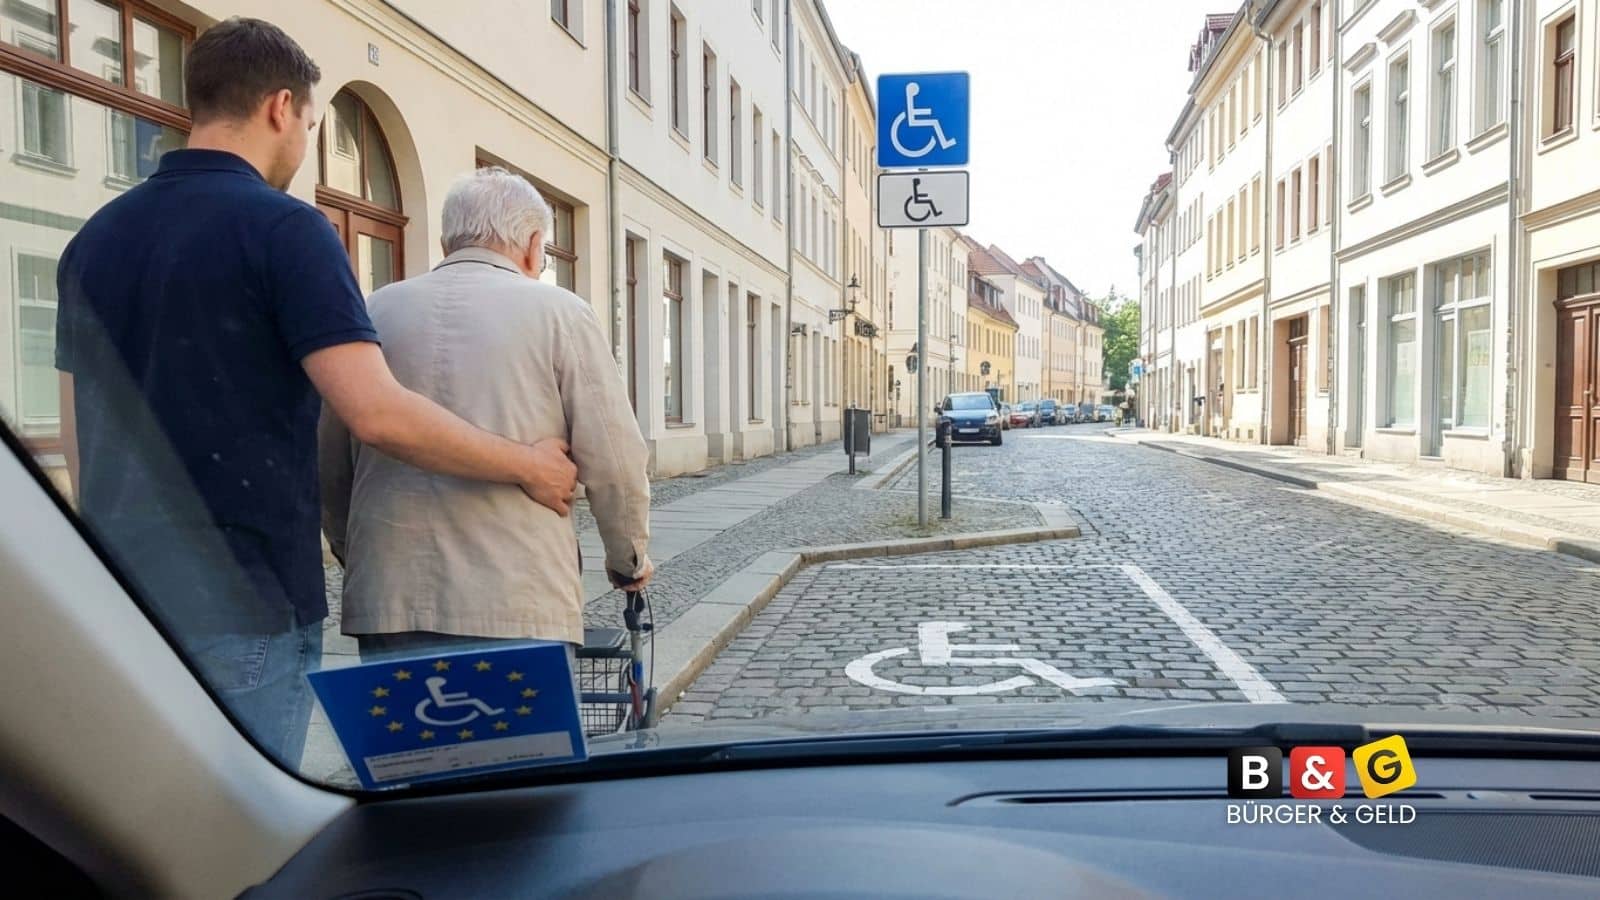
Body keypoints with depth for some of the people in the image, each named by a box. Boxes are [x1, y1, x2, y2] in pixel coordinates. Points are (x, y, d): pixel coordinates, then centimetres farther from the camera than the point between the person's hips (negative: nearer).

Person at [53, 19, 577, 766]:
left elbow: (79, 436, 16)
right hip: (241, 608, -7)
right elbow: (379, 414, -23)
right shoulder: (281, 228, -13)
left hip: (124, 602, 8)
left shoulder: (94, 238, 10)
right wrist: (528, 467, -11)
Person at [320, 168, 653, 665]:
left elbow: (330, 469, 14)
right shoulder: (560, 313, -1)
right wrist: (630, 561, 13)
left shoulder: (374, 312, 9)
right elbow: (613, 465, -4)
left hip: (387, 603, 4)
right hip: (521, 610, -3)